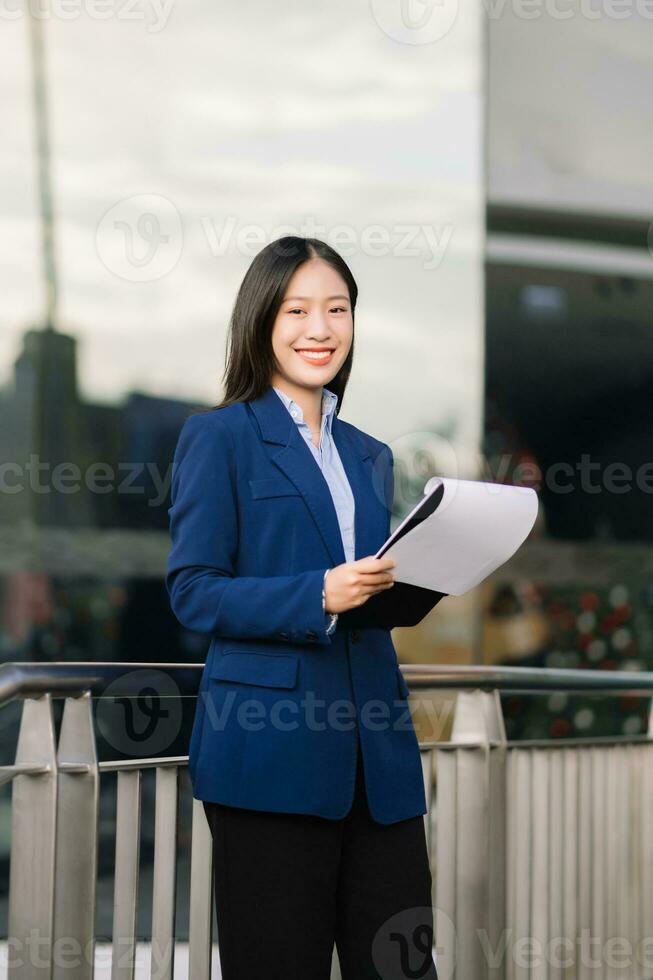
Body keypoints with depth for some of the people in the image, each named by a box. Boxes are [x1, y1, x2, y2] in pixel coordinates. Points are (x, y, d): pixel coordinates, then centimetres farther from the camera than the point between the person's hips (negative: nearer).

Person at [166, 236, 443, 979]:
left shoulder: (369, 457, 18)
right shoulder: (218, 436, 0)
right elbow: (193, 592, -8)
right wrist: (318, 596, -20)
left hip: (377, 752, 6)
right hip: (271, 753, -5)